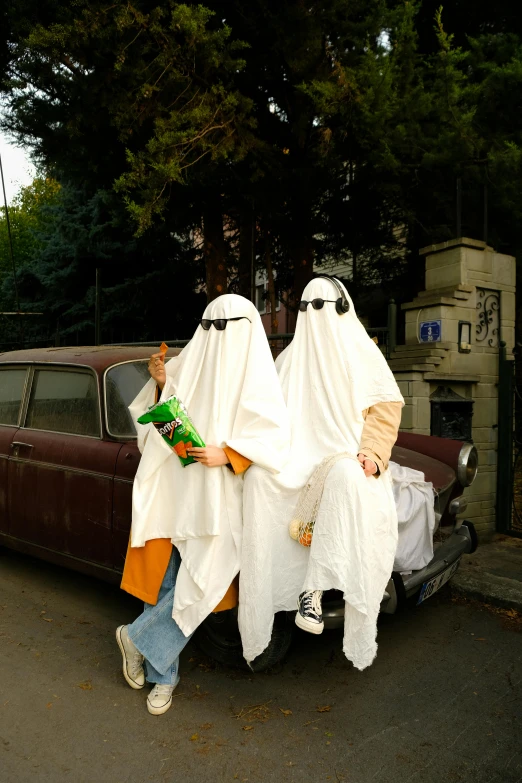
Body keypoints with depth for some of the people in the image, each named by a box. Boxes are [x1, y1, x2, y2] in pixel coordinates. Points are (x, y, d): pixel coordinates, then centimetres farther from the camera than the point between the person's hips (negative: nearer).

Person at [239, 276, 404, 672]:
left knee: (345, 477, -40)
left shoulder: (364, 354, 8)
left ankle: (313, 589, -36)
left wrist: (372, 452, -15)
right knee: (259, 476, -31)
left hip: (349, 459, -2)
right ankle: (262, 598, -29)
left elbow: (387, 408, 2)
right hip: (301, 456, 2)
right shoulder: (290, 357, 16)